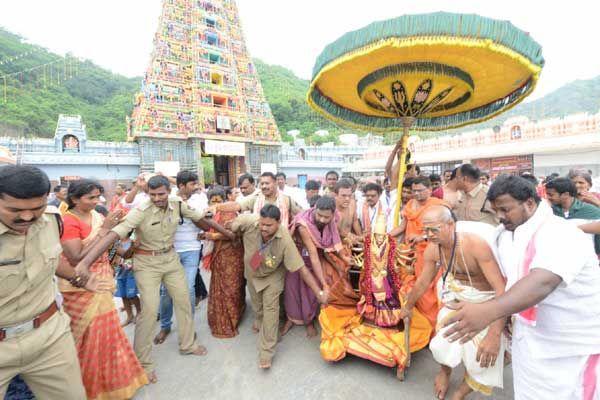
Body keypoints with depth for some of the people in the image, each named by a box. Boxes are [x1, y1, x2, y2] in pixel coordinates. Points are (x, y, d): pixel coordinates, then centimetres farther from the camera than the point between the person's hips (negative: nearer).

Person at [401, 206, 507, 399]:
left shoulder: (476, 244, -34)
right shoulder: (432, 249, -16)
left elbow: (502, 289, -35)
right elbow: (423, 281, 1)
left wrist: (494, 335, -43)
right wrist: (408, 306, 15)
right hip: (456, 298, 4)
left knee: (481, 360, -7)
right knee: (442, 345, -1)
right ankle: (445, 371, 36)